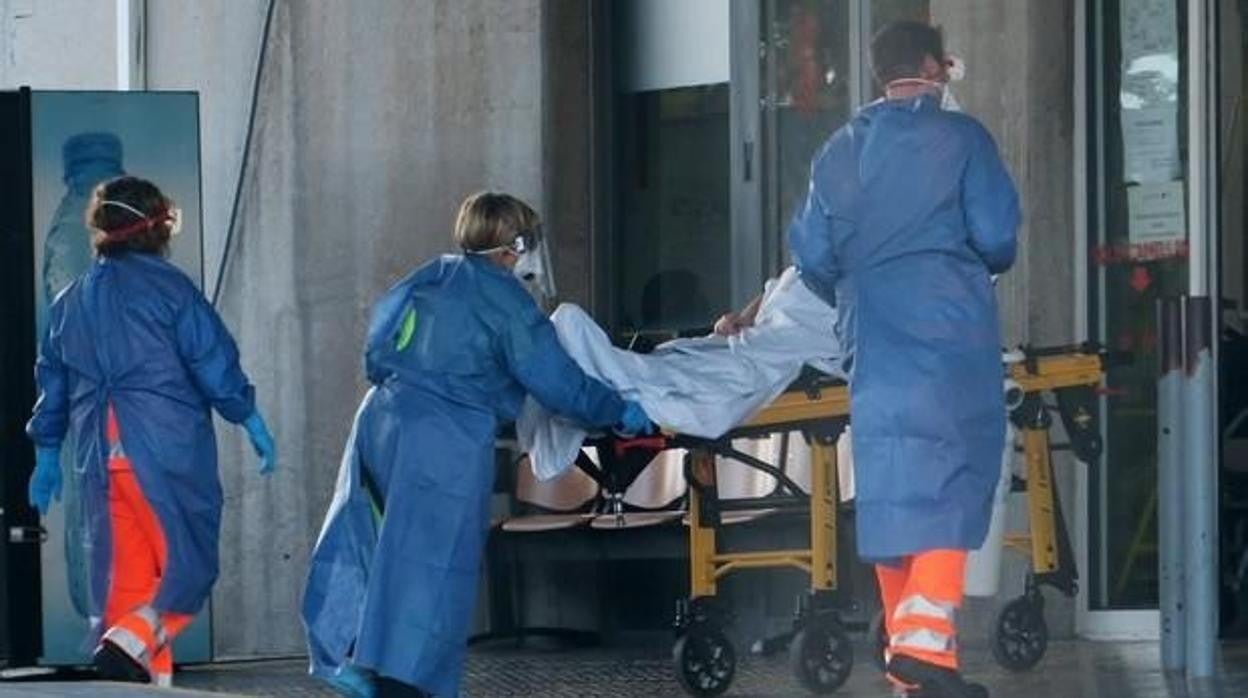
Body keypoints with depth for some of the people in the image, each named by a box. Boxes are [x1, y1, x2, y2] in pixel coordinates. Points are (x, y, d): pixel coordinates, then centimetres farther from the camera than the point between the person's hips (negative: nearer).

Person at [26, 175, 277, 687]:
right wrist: (251, 420, 3)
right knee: (189, 564, -3)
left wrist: (47, 454, 26)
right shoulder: (168, 287, -3)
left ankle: (151, 682, 7)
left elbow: (52, 380, 19)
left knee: (125, 573, 8)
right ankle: (132, 640, -25)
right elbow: (213, 362, -6)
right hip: (169, 451, -6)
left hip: (100, 459, 6)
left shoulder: (70, 302, 15)